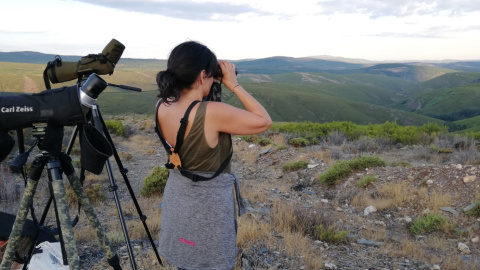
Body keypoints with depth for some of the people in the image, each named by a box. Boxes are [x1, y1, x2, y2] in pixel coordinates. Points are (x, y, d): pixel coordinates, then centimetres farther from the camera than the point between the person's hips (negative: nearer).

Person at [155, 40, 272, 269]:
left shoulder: (162, 107, -9)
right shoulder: (212, 113, -29)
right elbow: (264, 121, -17)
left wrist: (212, 87, 1)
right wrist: (233, 84, -13)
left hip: (176, 196, 7)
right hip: (210, 202, -6)